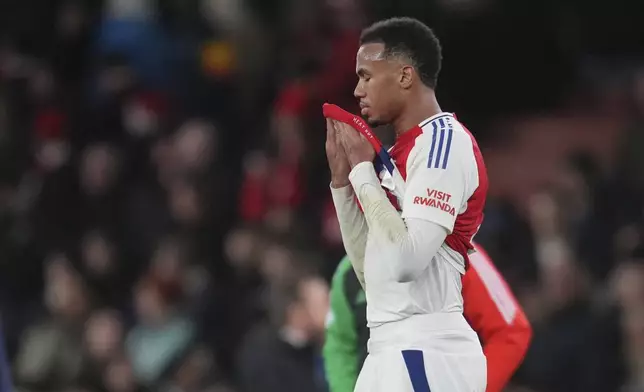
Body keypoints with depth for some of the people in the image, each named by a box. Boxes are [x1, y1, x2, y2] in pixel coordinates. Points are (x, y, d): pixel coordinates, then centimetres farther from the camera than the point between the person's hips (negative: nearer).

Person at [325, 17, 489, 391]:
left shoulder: (444, 141, -11)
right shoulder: (404, 150, 18)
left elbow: (405, 260, -22)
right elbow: (371, 269, 21)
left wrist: (363, 168, -11)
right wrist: (342, 178, 13)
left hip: (426, 352, -10)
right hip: (392, 350, 10)